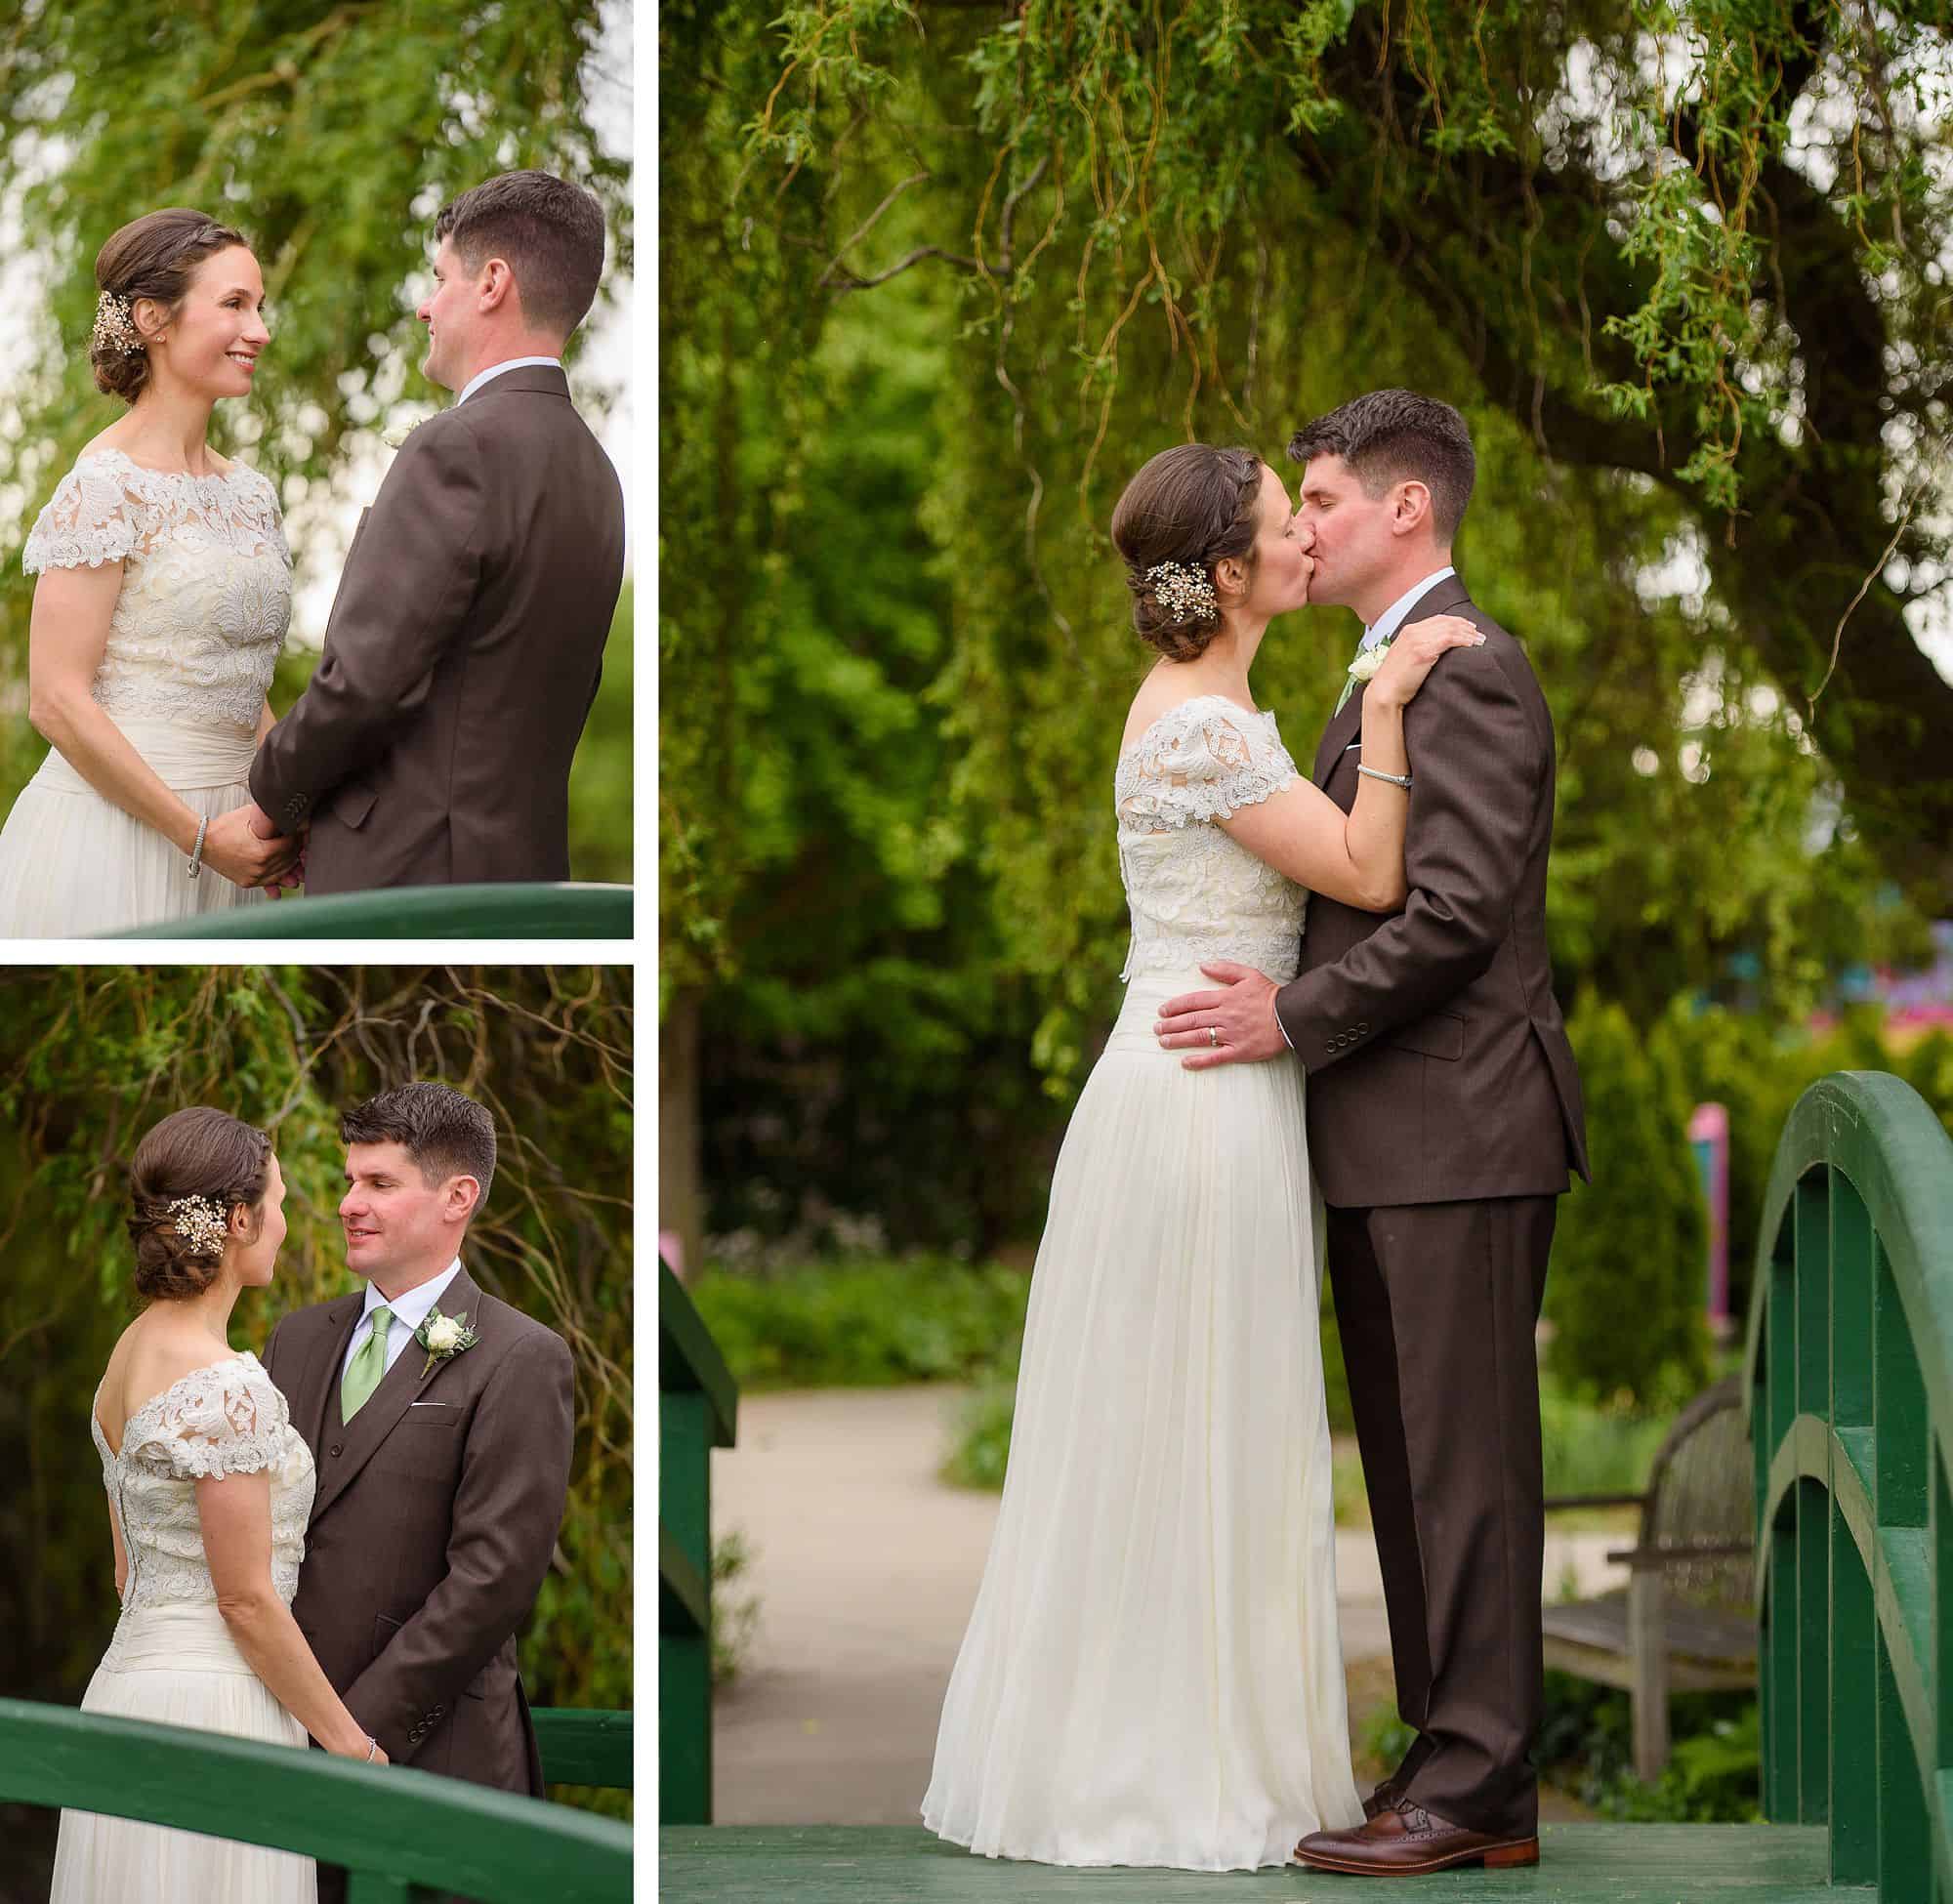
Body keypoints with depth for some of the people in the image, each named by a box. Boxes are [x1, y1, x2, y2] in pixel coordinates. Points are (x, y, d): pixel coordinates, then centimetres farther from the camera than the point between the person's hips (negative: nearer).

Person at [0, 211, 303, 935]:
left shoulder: (250, 492, 11)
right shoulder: (107, 488, -11)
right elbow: (58, 701, -15)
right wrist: (199, 835, -15)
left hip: (223, 833, 7)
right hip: (115, 833, -7)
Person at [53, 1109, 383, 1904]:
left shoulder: (128, 1354, 11)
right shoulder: (225, 1388, -17)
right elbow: (247, 1600, -16)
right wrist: (350, 1741, -6)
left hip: (130, 1683, 9)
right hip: (213, 1711, -9)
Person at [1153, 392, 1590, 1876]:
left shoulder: (1466, 669, -12)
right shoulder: (1387, 675, 20)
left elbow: (1457, 910, -20)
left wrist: (1293, 1019, -16)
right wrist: (1284, 993, 3)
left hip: (1458, 1136, -10)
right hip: (1393, 1143, 10)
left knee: (1465, 1461, -7)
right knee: (1412, 1462, 12)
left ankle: (1477, 1787, -3)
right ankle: (1457, 1759, 18)